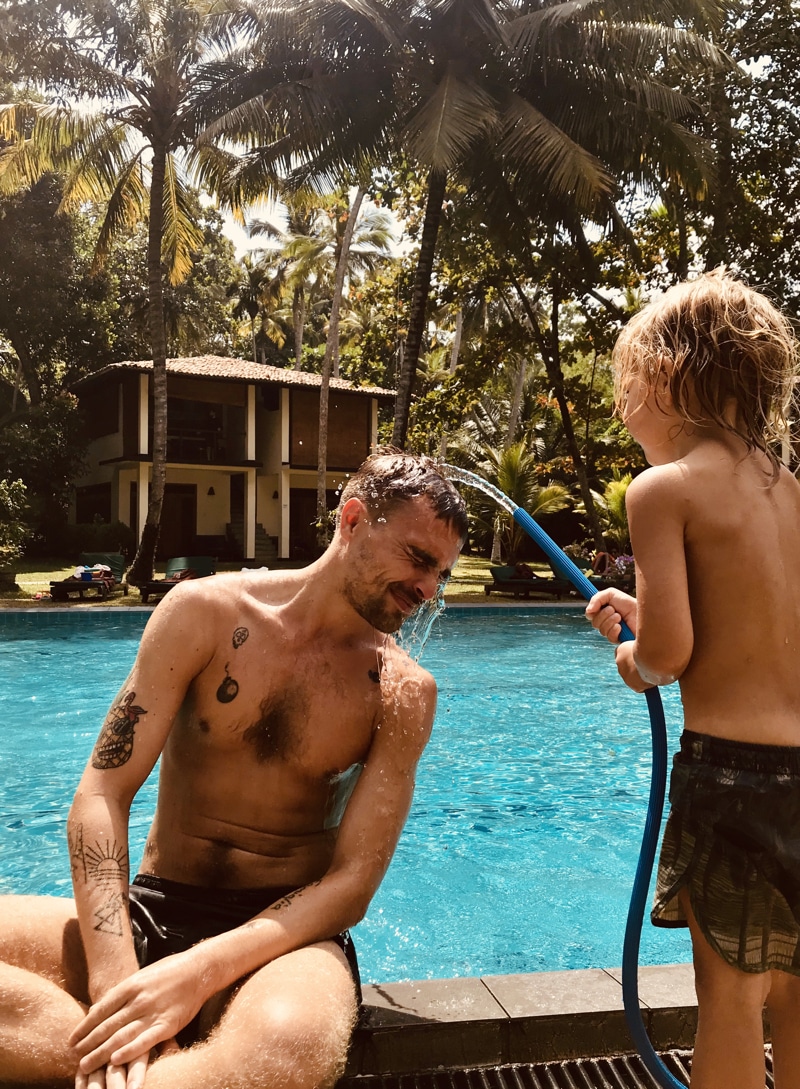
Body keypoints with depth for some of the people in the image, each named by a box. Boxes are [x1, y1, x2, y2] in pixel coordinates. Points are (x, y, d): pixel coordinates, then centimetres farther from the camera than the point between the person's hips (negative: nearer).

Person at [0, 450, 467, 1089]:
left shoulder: (403, 692, -4)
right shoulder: (206, 612, -4)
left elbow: (352, 883, -8)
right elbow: (104, 795, -8)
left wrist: (199, 971, -24)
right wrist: (115, 976, -23)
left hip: (283, 931, -2)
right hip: (151, 913, 3)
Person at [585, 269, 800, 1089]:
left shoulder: (663, 489, -12)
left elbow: (669, 651, -20)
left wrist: (634, 664, 2)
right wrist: (645, 616, 17)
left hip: (732, 768, -7)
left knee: (729, 997, 9)